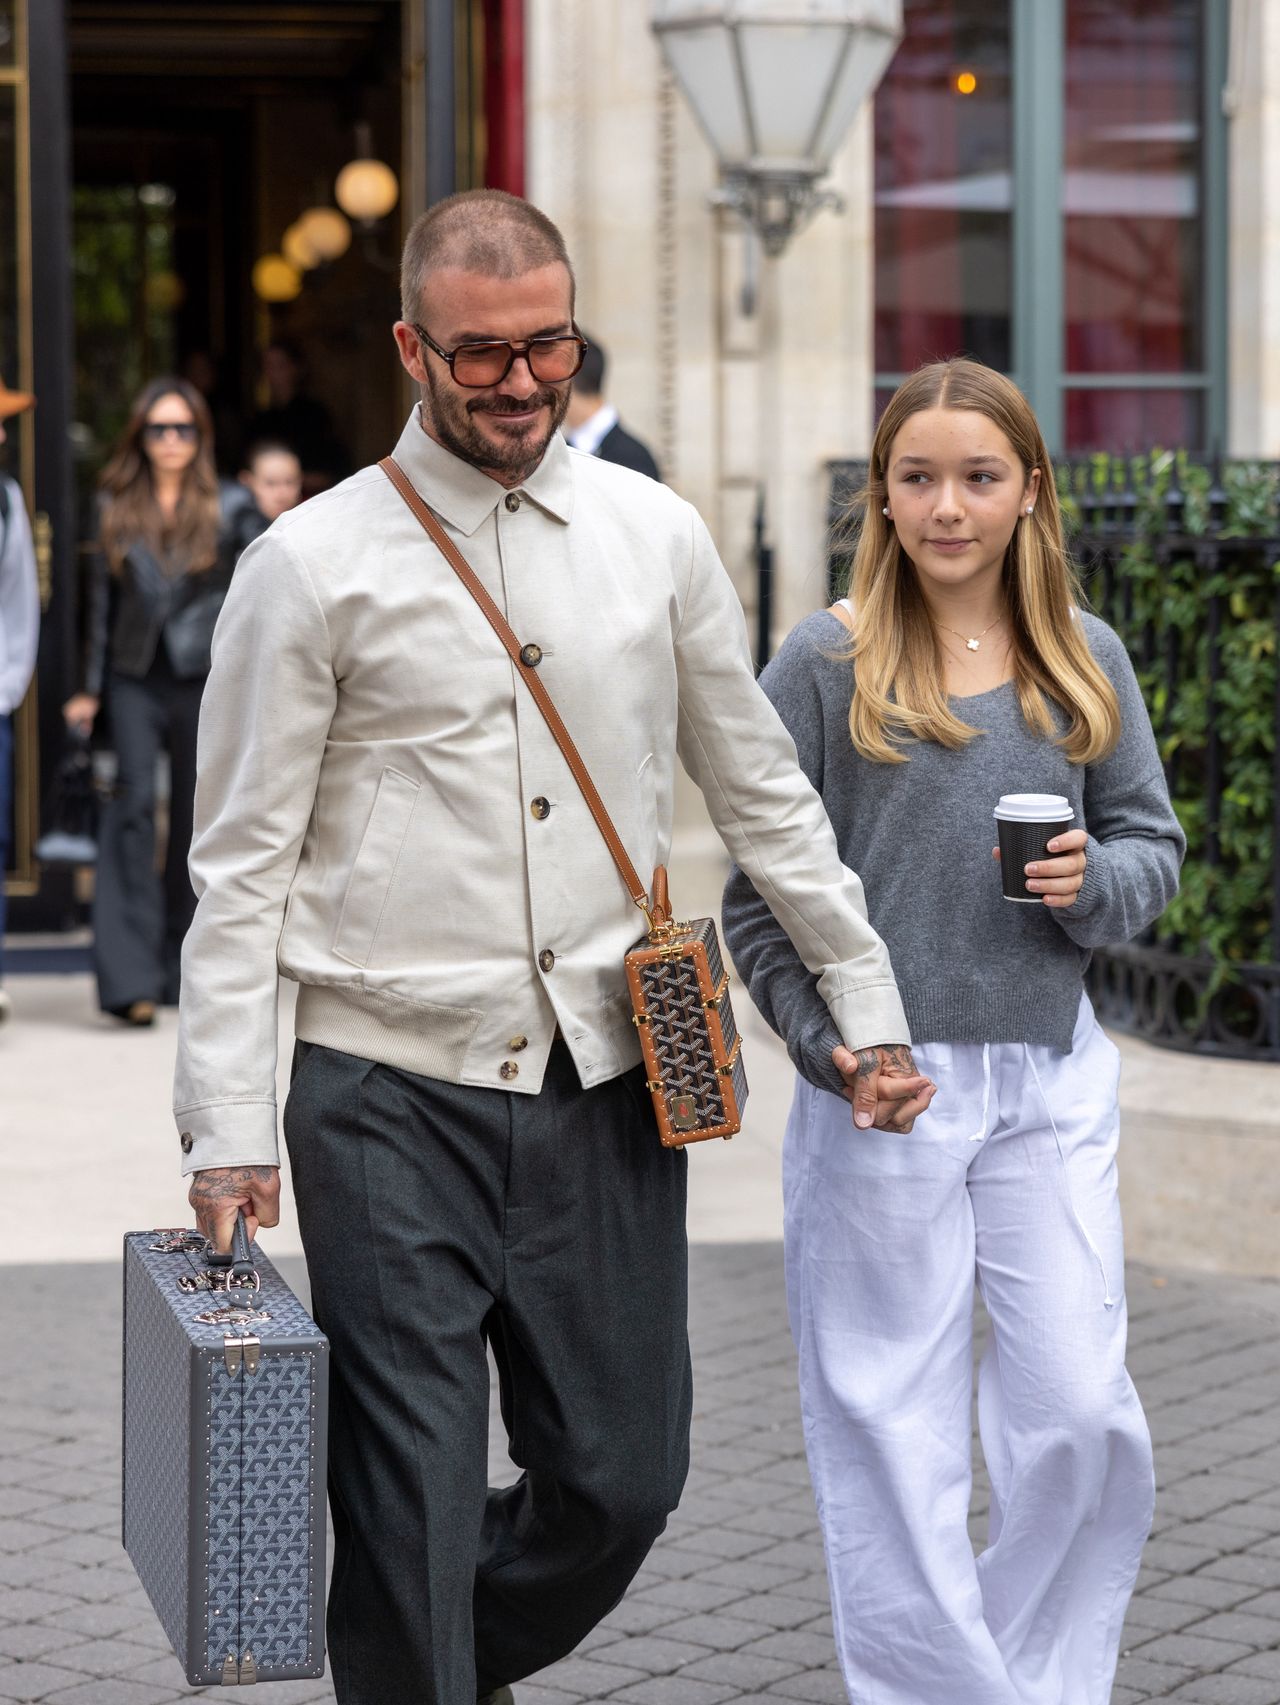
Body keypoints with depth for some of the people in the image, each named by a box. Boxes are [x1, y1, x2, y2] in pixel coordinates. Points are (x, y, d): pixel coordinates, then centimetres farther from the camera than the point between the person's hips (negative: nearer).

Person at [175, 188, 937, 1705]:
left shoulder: (657, 538, 7)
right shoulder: (312, 565, -4)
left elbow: (764, 794, 17)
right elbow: (241, 866, -4)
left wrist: (866, 1006, 17)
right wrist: (227, 1129, -9)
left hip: (609, 1084, 4)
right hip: (392, 1098, -3)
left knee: (622, 1481, 8)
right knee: (409, 1515, -4)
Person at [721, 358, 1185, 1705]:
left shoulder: (1084, 657, 6)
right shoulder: (827, 662, -5)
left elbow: (1153, 837, 12)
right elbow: (756, 883, -3)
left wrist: (1098, 881, -11)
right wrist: (828, 1043, -13)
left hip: (1051, 1077, 3)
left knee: (1082, 1412, 3)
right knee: (894, 1420, 3)